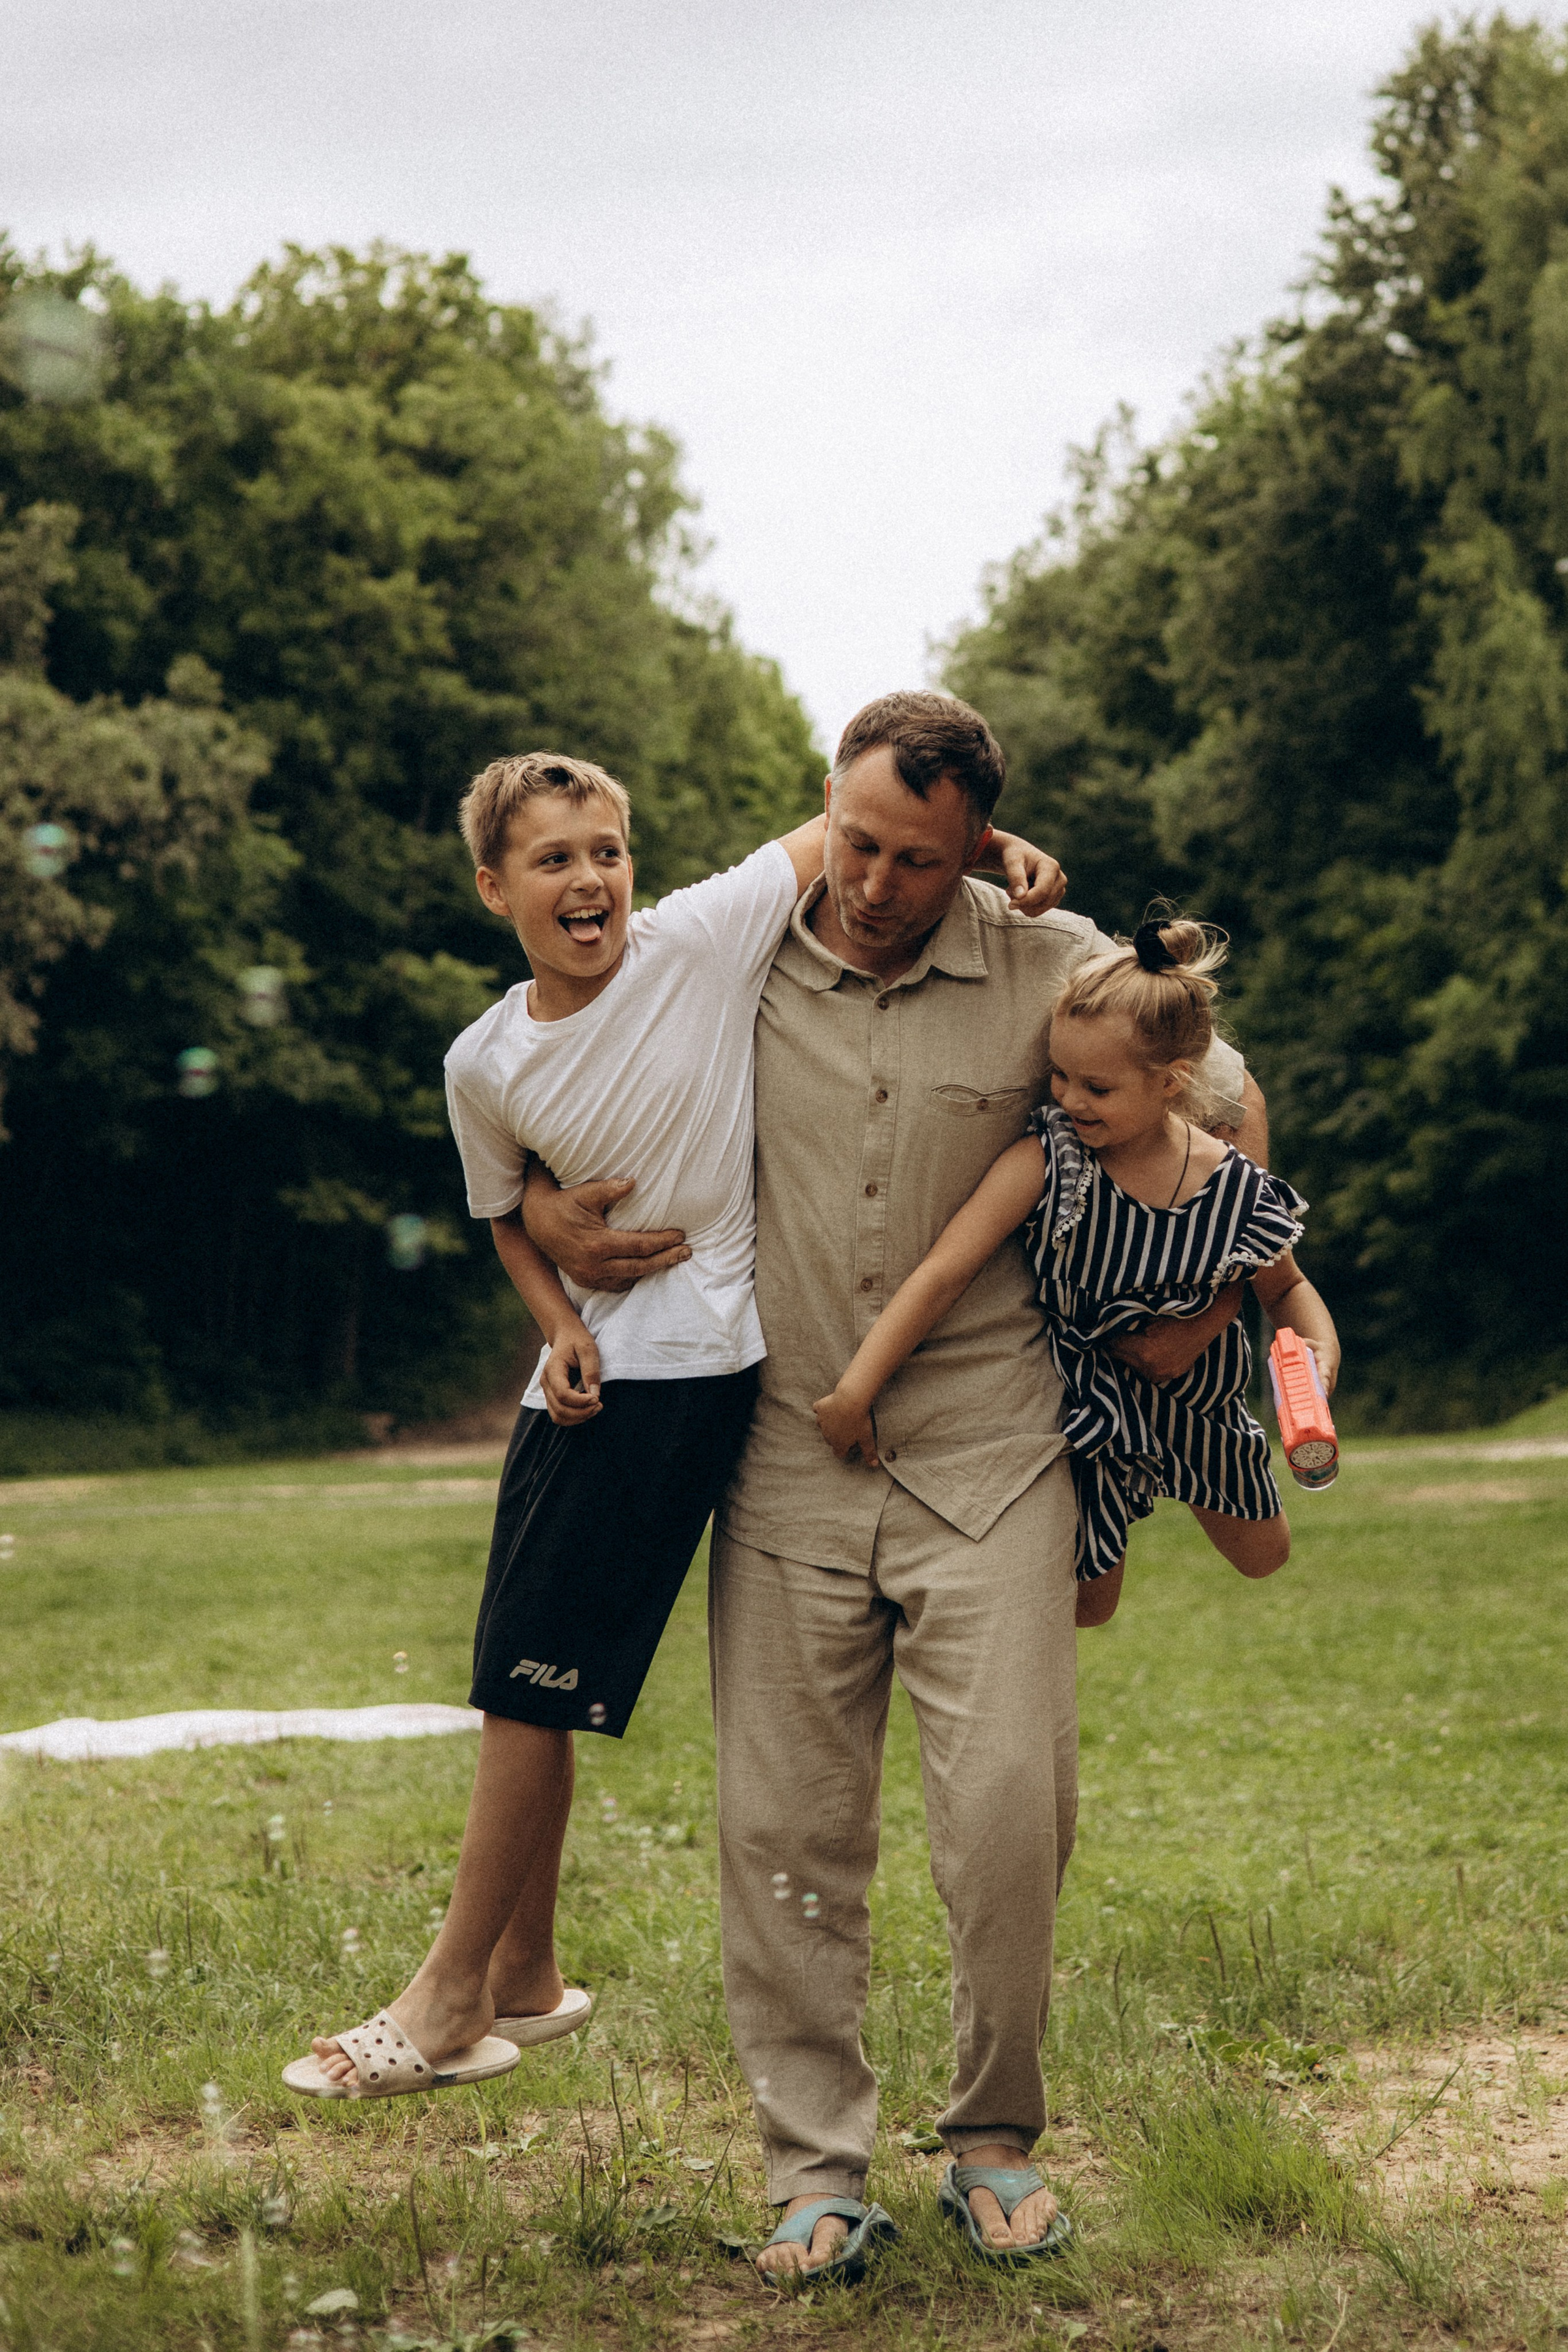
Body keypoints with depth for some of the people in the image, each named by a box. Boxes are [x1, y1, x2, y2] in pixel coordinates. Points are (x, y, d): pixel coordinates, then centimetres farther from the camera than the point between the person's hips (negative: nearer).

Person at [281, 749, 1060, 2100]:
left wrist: (996, 842, -20)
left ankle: (450, 2006, 7)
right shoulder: (487, 1064, 2)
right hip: (587, 1371, 6)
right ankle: (525, 1982, 29)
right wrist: (561, 1320, -1)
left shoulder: (704, 940, -11)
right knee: (516, 1685, 11)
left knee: (534, 1684, -6)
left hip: (692, 1363, -6)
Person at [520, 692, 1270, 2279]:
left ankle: (995, 2142, 12)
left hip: (986, 1455, -1)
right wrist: (545, 1208, -2)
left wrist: (1214, 1305, 6)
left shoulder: (1053, 970, -2)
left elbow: (1229, 1105, 13)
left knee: (1009, 1804, -9)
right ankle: (814, 2171, 12)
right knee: (783, 1824, 1)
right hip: (786, 1458, 1)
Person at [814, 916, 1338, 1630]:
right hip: (1085, 1405, -2)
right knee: (1088, 1605, 12)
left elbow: (1285, 1289, -4)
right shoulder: (1044, 1162, -31)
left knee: (1262, 1557, 24)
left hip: (1196, 1402, 2)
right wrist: (854, 1391, -36)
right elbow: (943, 1274, -33)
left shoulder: (1238, 1191, -25)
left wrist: (1320, 1342, -27)